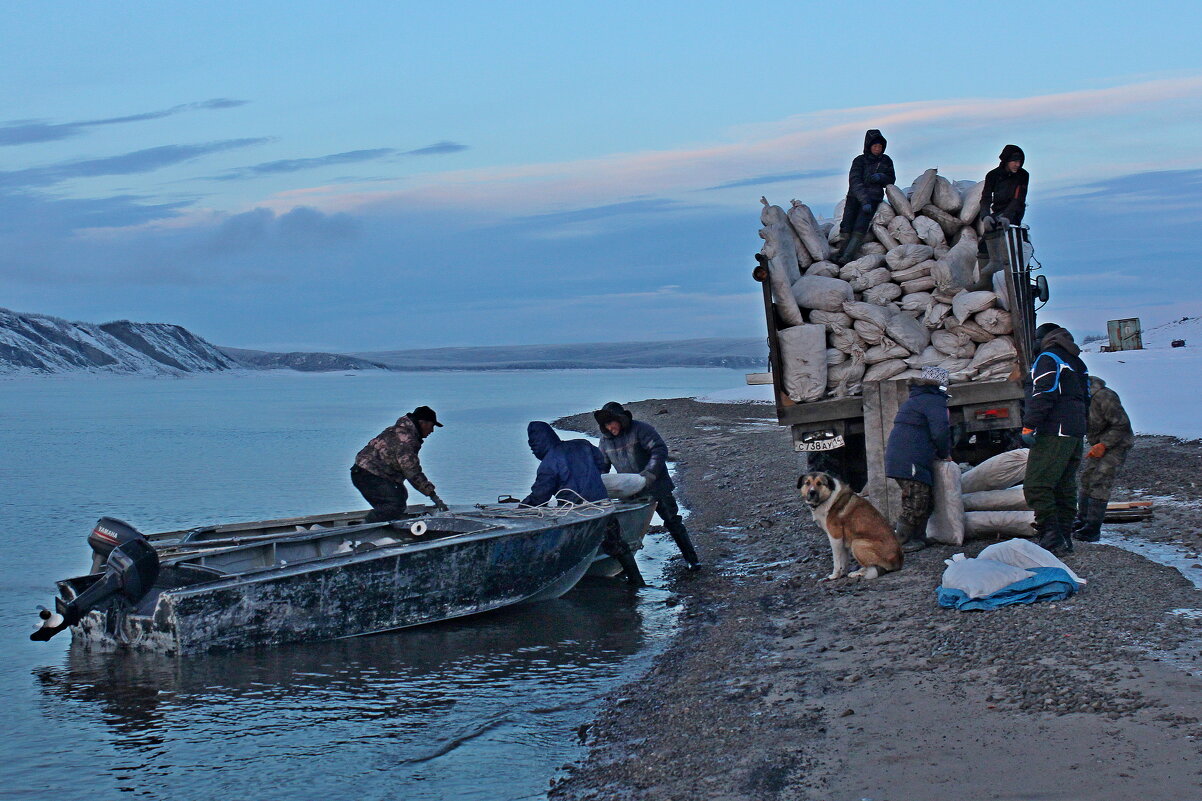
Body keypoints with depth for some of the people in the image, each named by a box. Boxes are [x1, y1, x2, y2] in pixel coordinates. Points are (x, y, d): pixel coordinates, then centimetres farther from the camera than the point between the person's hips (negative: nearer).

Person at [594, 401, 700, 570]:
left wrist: (650, 472, -32)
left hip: (656, 486, -5)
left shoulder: (641, 429, -15)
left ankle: (692, 559, 10)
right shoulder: (606, 439, 3)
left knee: (672, 522, 2)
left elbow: (660, 450, -22)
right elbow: (602, 465, 13)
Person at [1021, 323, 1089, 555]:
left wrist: (1029, 425, -18)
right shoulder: (1076, 362, 23)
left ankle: (1051, 537, -21)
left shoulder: (1048, 358, -5)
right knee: (1065, 486, 12)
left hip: (1054, 433, -10)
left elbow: (1042, 395, -17)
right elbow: (1086, 398, 24)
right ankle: (1065, 536, 12)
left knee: (1036, 485, -13)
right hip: (1076, 432, 10)